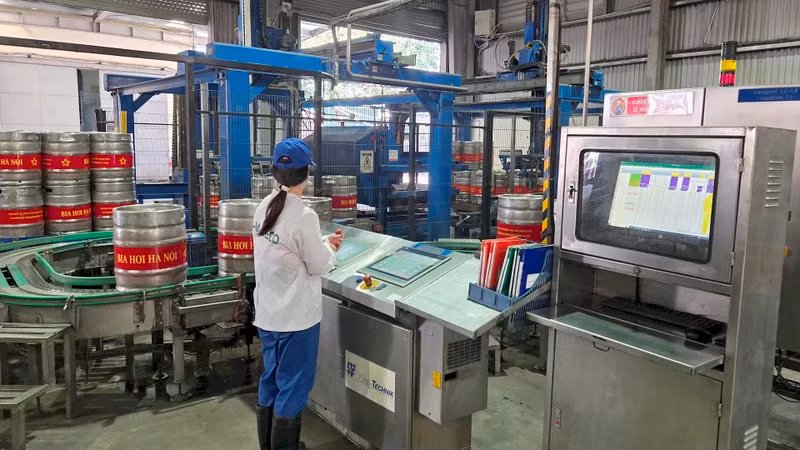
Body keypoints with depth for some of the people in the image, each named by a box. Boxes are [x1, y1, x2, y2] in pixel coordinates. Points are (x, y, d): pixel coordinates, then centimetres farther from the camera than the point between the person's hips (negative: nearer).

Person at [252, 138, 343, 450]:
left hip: (268, 313, 8)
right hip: (296, 317, -8)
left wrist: (321, 243, 12)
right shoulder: (304, 216, -22)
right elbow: (319, 266, -13)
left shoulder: (263, 209, 2)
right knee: (292, 388, 8)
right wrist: (330, 248, 6)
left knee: (271, 381, 20)